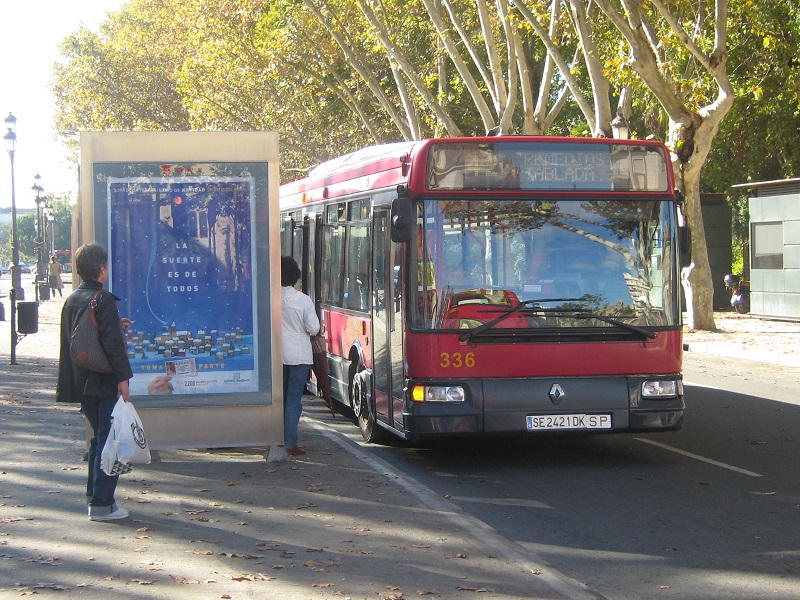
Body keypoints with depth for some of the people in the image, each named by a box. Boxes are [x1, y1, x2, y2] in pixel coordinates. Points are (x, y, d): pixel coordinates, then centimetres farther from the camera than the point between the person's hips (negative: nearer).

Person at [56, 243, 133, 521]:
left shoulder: (71, 300, 9)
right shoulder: (104, 300, -14)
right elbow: (113, 343, -20)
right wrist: (123, 377, -17)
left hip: (82, 382, 8)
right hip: (106, 383, -8)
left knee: (99, 438, 19)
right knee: (108, 440, -3)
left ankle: (94, 495, 24)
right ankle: (102, 504, -4)